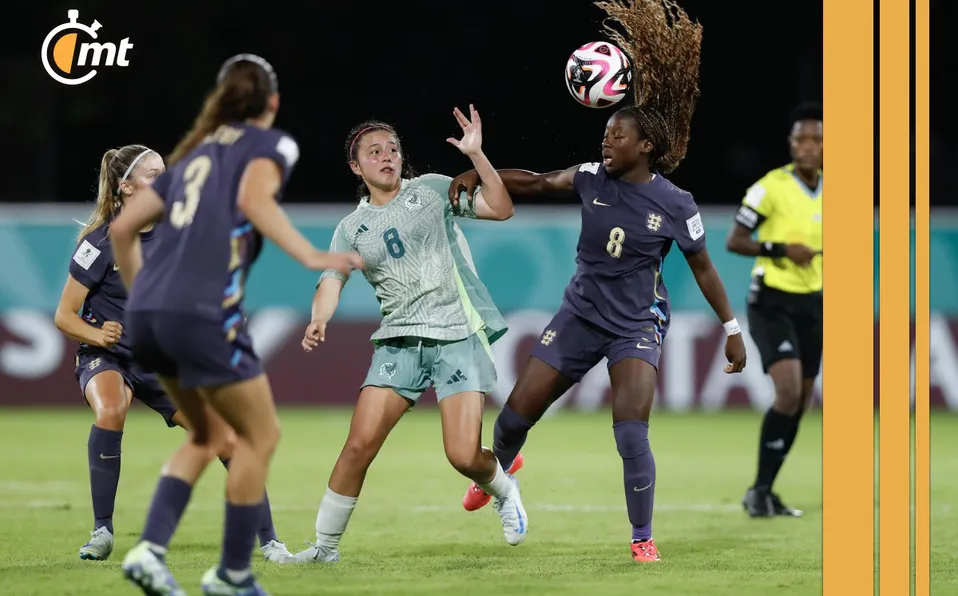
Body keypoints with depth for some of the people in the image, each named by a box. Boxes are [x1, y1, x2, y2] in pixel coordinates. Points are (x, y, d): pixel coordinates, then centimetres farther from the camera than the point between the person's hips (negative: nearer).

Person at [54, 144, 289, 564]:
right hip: (107, 357, -4)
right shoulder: (103, 241, -15)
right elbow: (64, 316, -13)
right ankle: (102, 531, -22)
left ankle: (268, 541, 6)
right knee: (110, 410, -37)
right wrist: (98, 336, -31)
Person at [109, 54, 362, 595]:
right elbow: (254, 198, -16)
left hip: (147, 311, 7)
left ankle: (151, 550, 8)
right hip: (203, 313, -7)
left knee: (211, 433, 22)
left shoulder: (195, 154, 25)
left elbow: (124, 227, 22)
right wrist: (312, 257, -22)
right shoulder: (271, 145, 6)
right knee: (260, 435, 8)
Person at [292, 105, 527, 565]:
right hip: (399, 339, 2)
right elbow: (331, 281, -2)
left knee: (464, 457, -13)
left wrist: (475, 154, -11)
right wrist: (318, 321, -24)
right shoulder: (352, 229, 10)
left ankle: (502, 490, 23)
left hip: (458, 336, -2)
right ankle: (324, 545, 3)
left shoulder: (431, 190, 6)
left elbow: (500, 209, 0)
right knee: (359, 444, -11)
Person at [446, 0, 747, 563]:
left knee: (632, 435, -20)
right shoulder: (594, 178, -5)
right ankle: (497, 470, 41)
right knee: (517, 411, 5)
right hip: (581, 314, 3)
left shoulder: (675, 205, -12)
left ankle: (643, 538, 0)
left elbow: (703, 269, -3)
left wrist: (732, 330, -1)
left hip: (637, 325, -3)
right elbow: (538, 182, -5)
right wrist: (479, 174, -21)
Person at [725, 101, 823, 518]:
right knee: (788, 393, -21)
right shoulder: (772, 187, -12)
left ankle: (764, 493, 20)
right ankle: (759, 490, -10)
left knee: (799, 404, 8)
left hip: (811, 305, 7)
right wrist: (781, 249, -23)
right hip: (772, 303, -7)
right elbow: (734, 241, -11)